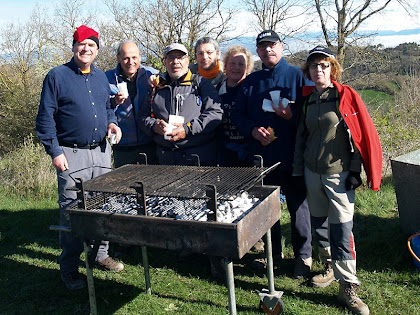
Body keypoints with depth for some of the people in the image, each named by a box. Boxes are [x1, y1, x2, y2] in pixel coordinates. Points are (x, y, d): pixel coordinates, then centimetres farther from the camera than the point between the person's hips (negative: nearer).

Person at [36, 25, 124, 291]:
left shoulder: (101, 77, 13)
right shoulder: (57, 76, -4)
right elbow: (45, 117, -6)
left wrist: (112, 123, 2)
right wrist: (55, 152, -12)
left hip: (101, 151, 6)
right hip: (71, 154, -5)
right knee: (72, 212, -3)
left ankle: (101, 253, 28)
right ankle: (69, 268, 10)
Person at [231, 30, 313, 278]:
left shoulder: (297, 76, 0)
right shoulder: (251, 81, 11)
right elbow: (237, 114, 10)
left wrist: (292, 116, -21)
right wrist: (253, 129, -8)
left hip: (292, 155, -4)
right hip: (261, 155, 4)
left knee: (298, 205, 4)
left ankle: (303, 255, 21)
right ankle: (273, 252, 31)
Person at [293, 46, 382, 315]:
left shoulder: (346, 96, -6)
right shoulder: (308, 100, 9)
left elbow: (364, 135, -7)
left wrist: (355, 171, -9)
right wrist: (298, 170, 13)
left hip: (338, 174, -5)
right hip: (312, 172, 5)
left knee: (342, 230, -6)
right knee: (320, 224, 12)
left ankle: (348, 288, 4)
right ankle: (331, 268, 32)